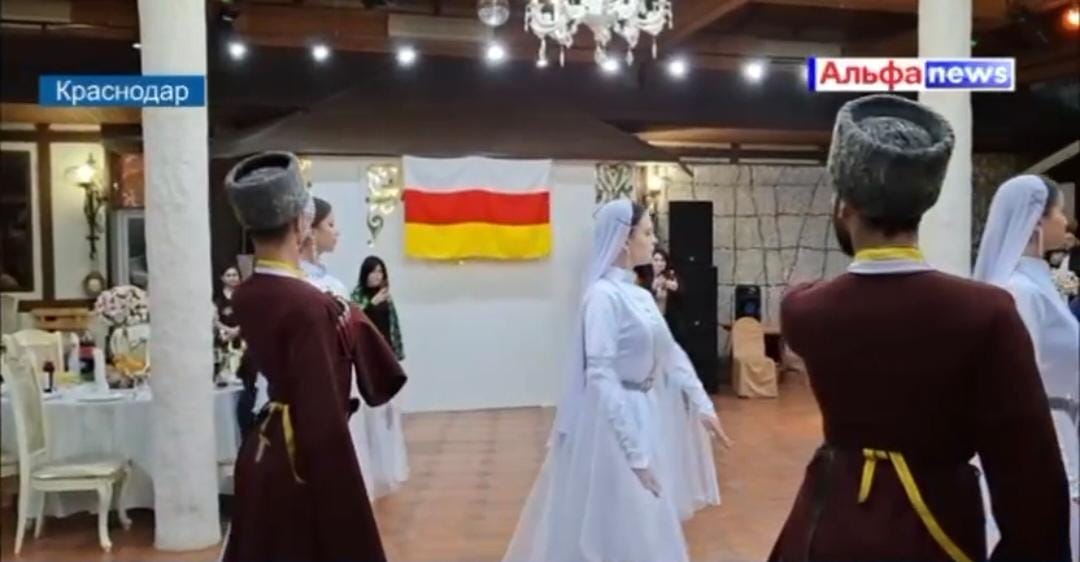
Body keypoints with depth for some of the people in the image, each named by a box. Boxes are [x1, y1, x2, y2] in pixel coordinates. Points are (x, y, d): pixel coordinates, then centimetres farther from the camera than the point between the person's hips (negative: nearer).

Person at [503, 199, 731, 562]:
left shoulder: (640, 295, 7)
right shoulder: (603, 295, -19)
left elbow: (669, 354, 16)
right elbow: (600, 377, -23)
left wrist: (701, 403, 14)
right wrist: (634, 451, -22)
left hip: (640, 413, 9)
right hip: (612, 421, -9)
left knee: (642, 527, 19)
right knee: (613, 527, 4)